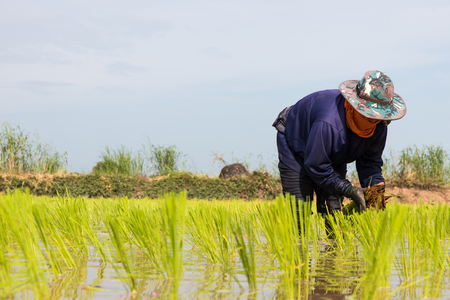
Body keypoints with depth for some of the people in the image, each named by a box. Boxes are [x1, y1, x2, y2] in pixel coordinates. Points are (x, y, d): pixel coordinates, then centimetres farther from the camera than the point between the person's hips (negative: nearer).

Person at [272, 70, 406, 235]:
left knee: (334, 208, -5)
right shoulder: (328, 122, -44)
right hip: (296, 149, -6)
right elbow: (315, 166, -34)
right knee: (299, 209, -14)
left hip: (333, 157, 6)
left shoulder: (379, 124, -22)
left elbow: (371, 161, -7)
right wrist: (348, 189, -38)